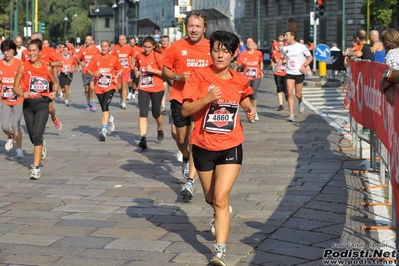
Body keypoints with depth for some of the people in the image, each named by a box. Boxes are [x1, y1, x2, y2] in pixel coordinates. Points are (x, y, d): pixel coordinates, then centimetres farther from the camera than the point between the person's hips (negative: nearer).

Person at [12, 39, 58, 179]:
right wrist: (22, 93, -21)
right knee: (32, 136, 14)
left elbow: (55, 83, 13)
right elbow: (15, 87, 0)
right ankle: (39, 154, 45)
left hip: (42, 104, -2)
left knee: (37, 135, -16)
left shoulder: (47, 67, -3)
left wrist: (54, 92, -8)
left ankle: (36, 168, -15)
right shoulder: (23, 67, -4)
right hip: (28, 104, 2)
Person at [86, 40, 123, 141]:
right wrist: (94, 73, -22)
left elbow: (121, 69, 13)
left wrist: (117, 77, -5)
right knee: (104, 108, 13)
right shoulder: (95, 57, -1)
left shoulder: (114, 59, -1)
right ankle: (110, 119, 48)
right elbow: (88, 70, -1)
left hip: (110, 87, -3)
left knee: (105, 107, -20)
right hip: (99, 87, 3)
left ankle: (104, 130, -18)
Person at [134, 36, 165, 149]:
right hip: (143, 89, 3)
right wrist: (137, 71, 6)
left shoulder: (158, 56, -10)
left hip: (157, 89, -3)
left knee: (156, 112, 12)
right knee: (143, 113, -11)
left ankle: (160, 128, 44)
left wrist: (152, 70, -21)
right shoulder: (139, 56, 4)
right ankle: (143, 138, -15)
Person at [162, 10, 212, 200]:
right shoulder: (177, 47, -4)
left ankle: (190, 181, -3)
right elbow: (165, 71, 3)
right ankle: (185, 158, 48)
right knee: (181, 138, 14)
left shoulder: (211, 48, -3)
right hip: (179, 98, 1)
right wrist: (178, 77, -16)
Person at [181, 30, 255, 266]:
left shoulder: (240, 80, -2)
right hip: (204, 147, 1)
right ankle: (222, 213, 54)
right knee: (211, 198, 18)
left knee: (221, 198, -14)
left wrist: (250, 110, 1)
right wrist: (207, 99, -31)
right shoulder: (199, 76, -10)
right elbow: (185, 110, -16)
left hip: (231, 147, -1)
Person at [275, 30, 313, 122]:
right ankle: (291, 114, -7)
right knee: (289, 93, -10)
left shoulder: (301, 47, -6)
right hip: (289, 73, 2)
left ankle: (300, 102, 42)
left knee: (298, 94, 5)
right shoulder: (285, 48, 4)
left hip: (299, 73, -2)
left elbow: (310, 57, 1)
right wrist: (277, 67, 3)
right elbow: (281, 58, 21)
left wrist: (304, 66, -14)